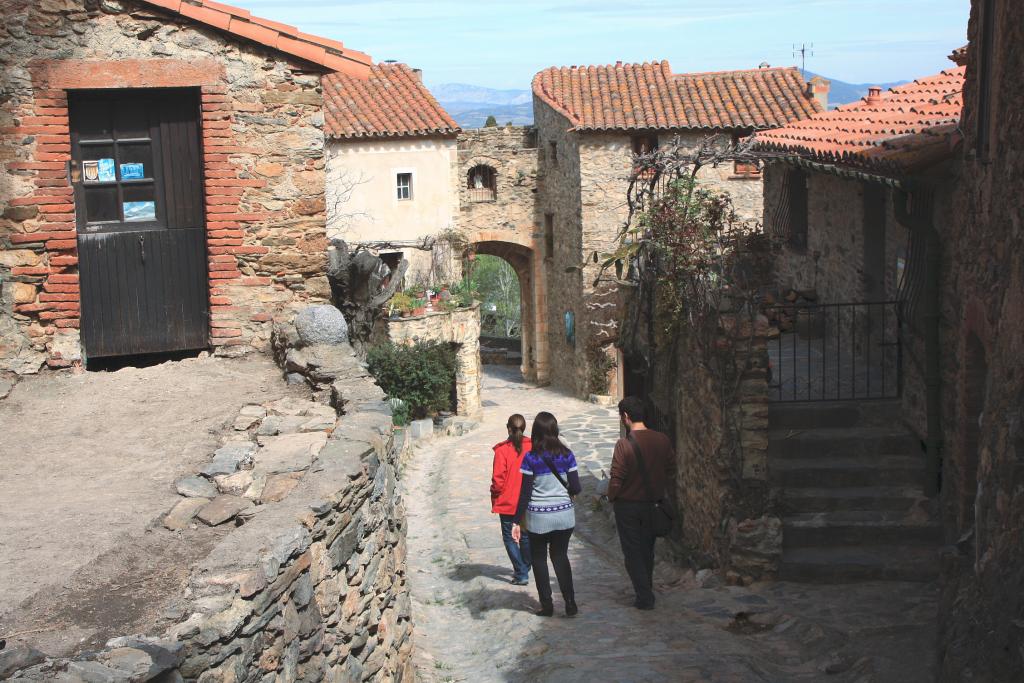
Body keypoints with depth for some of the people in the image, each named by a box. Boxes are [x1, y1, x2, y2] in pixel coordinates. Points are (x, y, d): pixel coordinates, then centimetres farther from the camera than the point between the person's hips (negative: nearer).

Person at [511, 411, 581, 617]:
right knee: (560, 556, 17)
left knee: (539, 558, 14)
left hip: (538, 517, -2)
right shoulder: (567, 455, -4)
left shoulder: (530, 458, -11)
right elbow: (575, 488, -3)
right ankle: (570, 603, 9)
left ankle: (547, 605, 14)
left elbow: (525, 494, -10)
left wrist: (517, 522, -4)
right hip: (564, 515, 3)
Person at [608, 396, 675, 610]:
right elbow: (671, 471, 5)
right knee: (647, 550, 20)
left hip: (628, 505, -5)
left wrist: (612, 497, 0)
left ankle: (644, 597, 4)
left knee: (633, 553, 6)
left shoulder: (624, 444, -20)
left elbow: (616, 479, -19)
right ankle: (646, 591, 30)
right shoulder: (662, 440, -5)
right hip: (653, 504, 5)